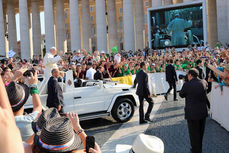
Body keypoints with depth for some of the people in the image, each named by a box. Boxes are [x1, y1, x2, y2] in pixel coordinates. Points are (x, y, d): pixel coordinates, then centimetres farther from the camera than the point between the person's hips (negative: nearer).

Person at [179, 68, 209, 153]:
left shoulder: (187, 85, -19)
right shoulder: (204, 82, -5)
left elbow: (181, 95, -3)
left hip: (192, 113, -5)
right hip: (203, 112, 6)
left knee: (194, 133, 11)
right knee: (200, 132, 23)